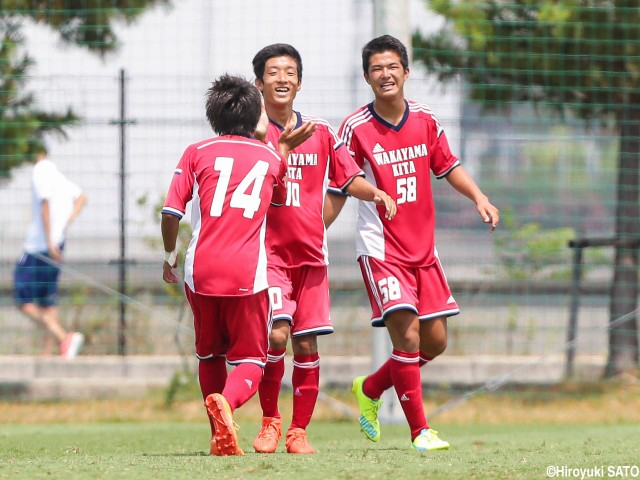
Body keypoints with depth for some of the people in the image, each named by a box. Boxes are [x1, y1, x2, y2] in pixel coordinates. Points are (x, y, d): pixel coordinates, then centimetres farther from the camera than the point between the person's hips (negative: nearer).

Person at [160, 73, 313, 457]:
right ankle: (226, 402, -29)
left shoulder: (196, 153, 9)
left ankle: (220, 438, 18)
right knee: (250, 361, 4)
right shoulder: (273, 159, 13)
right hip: (247, 274, -1)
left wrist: (170, 256, 18)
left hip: (201, 270, 1)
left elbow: (171, 212, 2)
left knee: (210, 355, 21)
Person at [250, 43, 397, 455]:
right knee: (276, 334, -18)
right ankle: (270, 421, 1)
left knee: (307, 345, 1)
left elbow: (350, 178, 15)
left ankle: (299, 431, 12)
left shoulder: (321, 132, 10)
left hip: (310, 254, 3)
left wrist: (375, 193, -5)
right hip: (268, 252, -3)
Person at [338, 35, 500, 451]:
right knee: (407, 334, -16)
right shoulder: (356, 128, -9)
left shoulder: (425, 120, 4)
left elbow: (448, 166, 16)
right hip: (381, 249, -6)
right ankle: (420, 430, -7)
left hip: (423, 249, 6)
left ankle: (370, 389, 31)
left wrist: (479, 198, 1)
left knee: (435, 341, 8)